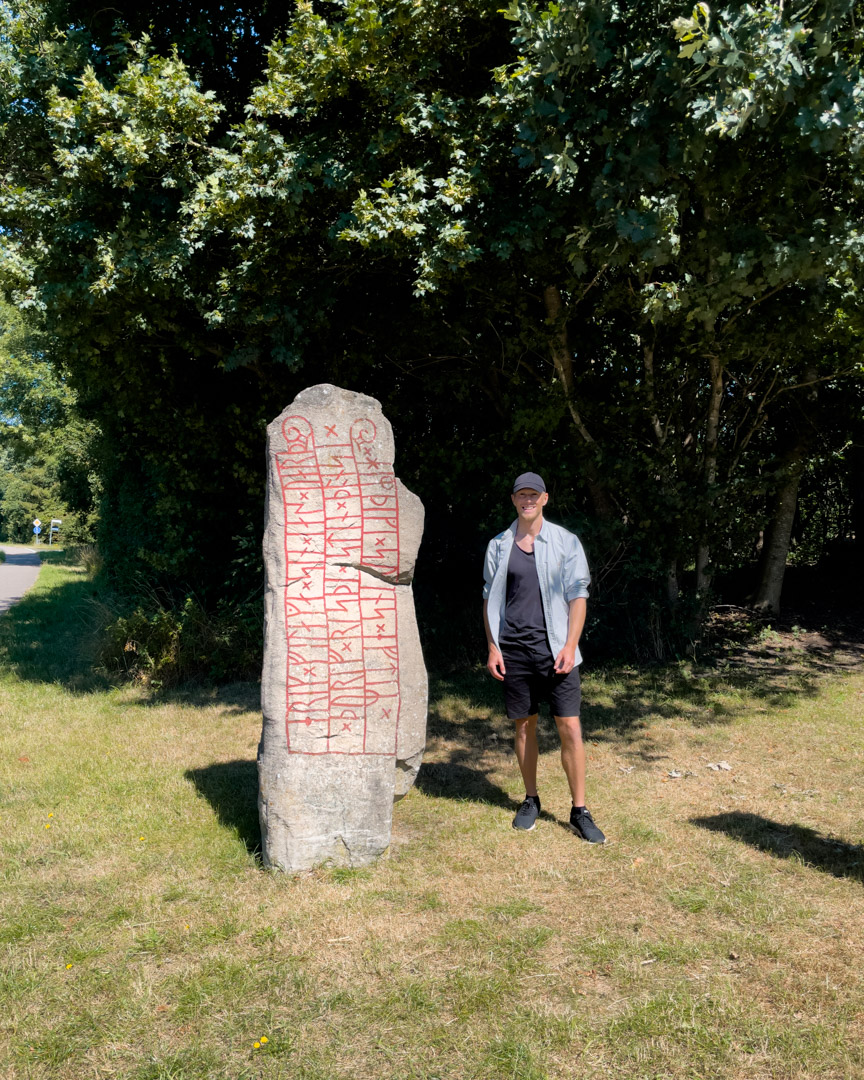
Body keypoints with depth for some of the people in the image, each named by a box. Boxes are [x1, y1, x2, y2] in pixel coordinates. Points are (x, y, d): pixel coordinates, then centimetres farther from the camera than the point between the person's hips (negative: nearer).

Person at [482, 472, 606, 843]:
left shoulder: (566, 542, 2)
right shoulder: (499, 545, 7)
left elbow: (578, 596, 0)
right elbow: (490, 599, 10)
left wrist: (570, 646, -10)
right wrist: (493, 648, 3)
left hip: (555, 648, -2)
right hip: (514, 649, 2)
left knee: (570, 727, -3)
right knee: (524, 726, 9)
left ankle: (579, 811, 7)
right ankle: (531, 800, 25)